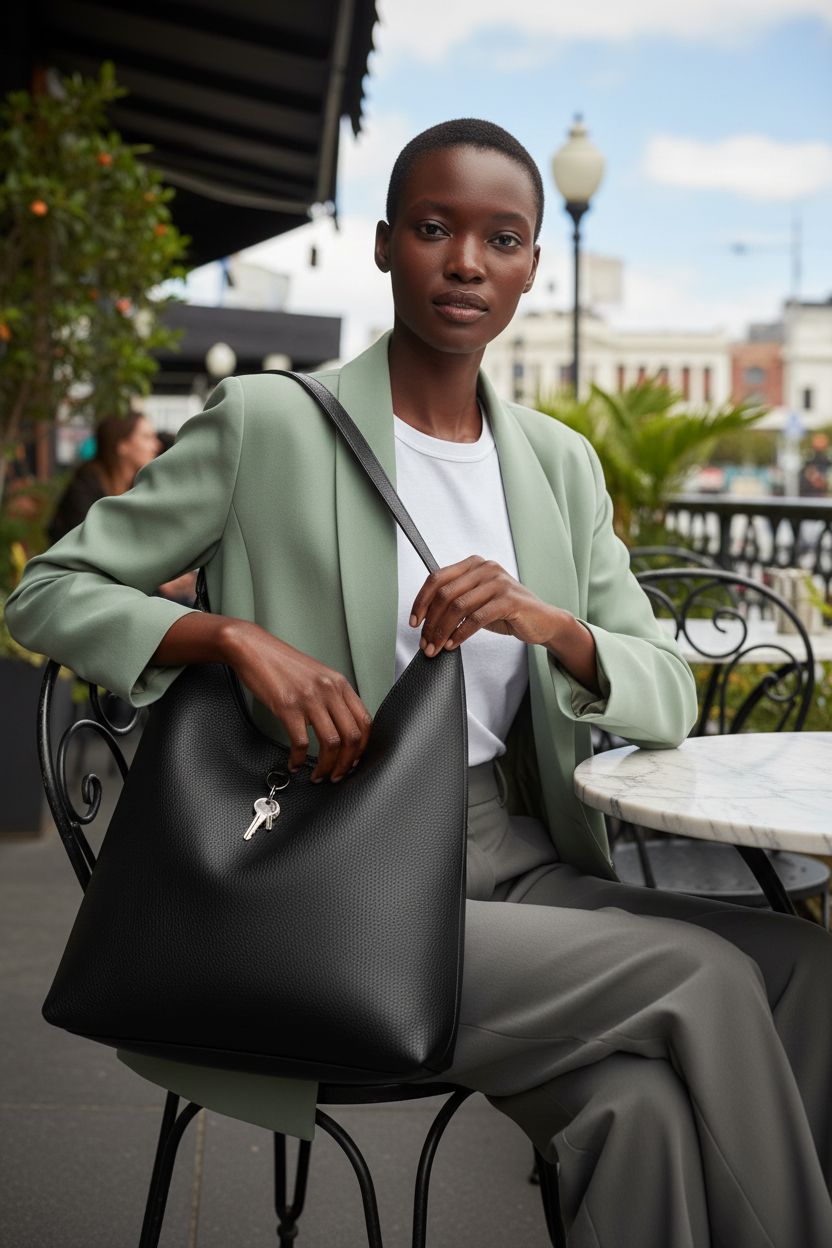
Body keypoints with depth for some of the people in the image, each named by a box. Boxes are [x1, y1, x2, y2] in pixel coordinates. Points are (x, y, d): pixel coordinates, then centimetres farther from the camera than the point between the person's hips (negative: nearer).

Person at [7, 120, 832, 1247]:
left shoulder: (559, 465, 14)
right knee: (701, 981, -22)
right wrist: (238, 637, -16)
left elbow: (669, 700, 11)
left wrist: (549, 622, -11)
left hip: (525, 867, 5)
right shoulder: (268, 424, -1)